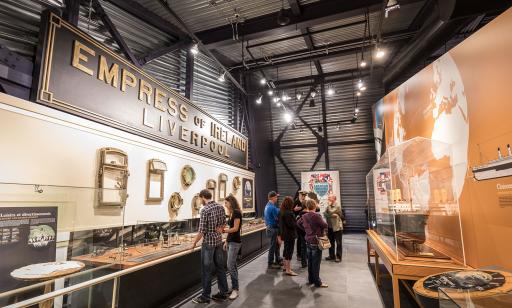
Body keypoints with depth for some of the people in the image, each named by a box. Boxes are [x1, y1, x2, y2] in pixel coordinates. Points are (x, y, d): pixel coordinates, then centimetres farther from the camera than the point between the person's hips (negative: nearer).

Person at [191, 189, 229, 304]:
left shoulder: (205, 210, -18)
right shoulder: (220, 207, 3)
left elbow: (202, 231, -17)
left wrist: (195, 242, -4)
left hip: (208, 242, -7)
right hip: (219, 241, 7)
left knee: (206, 269, 5)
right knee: (220, 267, 15)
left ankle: (205, 296, 16)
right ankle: (223, 292, 24)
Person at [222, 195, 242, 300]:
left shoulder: (237, 212, -15)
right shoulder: (232, 213, 12)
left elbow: (235, 228, -20)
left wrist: (224, 230, -27)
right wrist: (226, 241, 17)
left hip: (235, 242, -9)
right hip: (230, 241, 9)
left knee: (230, 266, -8)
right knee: (233, 265, 12)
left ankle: (235, 289, 1)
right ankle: (234, 286, 21)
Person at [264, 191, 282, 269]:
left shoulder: (267, 205, 9)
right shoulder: (273, 207, -22)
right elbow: (277, 218, -21)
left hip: (269, 227, 10)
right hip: (273, 228, -10)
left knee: (276, 245, 20)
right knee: (273, 246, 1)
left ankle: (277, 260, 32)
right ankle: (270, 263, 10)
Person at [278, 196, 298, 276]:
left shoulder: (281, 212, 5)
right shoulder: (288, 213, -24)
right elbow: (292, 224, -23)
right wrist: (297, 222, -5)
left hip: (284, 234, 9)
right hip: (290, 235, -9)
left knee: (286, 250, 20)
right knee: (289, 251, -1)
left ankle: (285, 266, 34)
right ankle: (288, 270, 6)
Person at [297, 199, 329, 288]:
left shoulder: (304, 216, 2)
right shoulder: (316, 216, -21)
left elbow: (298, 223, 17)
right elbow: (325, 225, -16)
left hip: (308, 241, 7)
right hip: (316, 241, -7)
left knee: (310, 261, 16)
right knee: (316, 263, 2)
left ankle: (311, 279, 27)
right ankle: (317, 282, 10)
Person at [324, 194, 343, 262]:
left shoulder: (337, 206, -11)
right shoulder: (328, 206, 11)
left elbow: (330, 213, -22)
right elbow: (325, 214, 0)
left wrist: (329, 205, -14)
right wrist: (332, 215, -16)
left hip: (337, 227, -7)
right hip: (330, 227, 7)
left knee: (338, 243, 1)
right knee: (331, 242, 13)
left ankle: (338, 257, 9)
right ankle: (331, 255, 24)